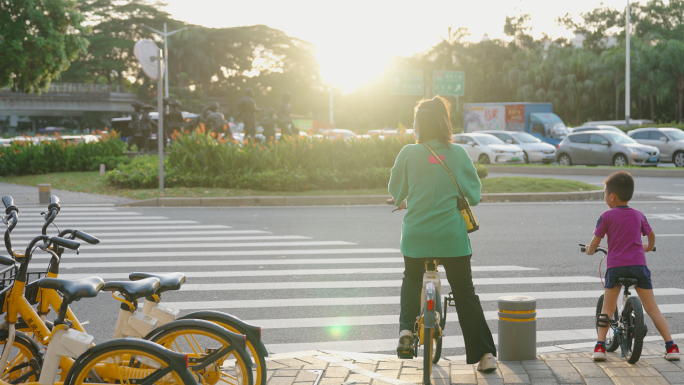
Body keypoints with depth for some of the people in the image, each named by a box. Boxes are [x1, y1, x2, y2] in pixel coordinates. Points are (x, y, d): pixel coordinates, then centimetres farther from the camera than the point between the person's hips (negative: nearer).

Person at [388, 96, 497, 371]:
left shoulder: (408, 153, -5)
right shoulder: (457, 153, -2)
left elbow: (395, 191, 6)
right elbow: (474, 193, 6)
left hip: (416, 234, 0)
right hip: (452, 235, 0)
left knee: (412, 280, 28)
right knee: (464, 292, 12)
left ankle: (407, 328, 9)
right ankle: (485, 353, 6)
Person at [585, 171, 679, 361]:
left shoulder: (606, 216, 0)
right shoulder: (639, 215, 13)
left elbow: (595, 242, -1)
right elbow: (651, 235, 28)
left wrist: (590, 250, 22)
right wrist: (649, 247, 49)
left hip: (615, 266, -2)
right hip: (638, 264, 2)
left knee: (607, 309, 11)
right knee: (652, 308, 6)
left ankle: (600, 346, 1)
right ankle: (671, 346, 1)